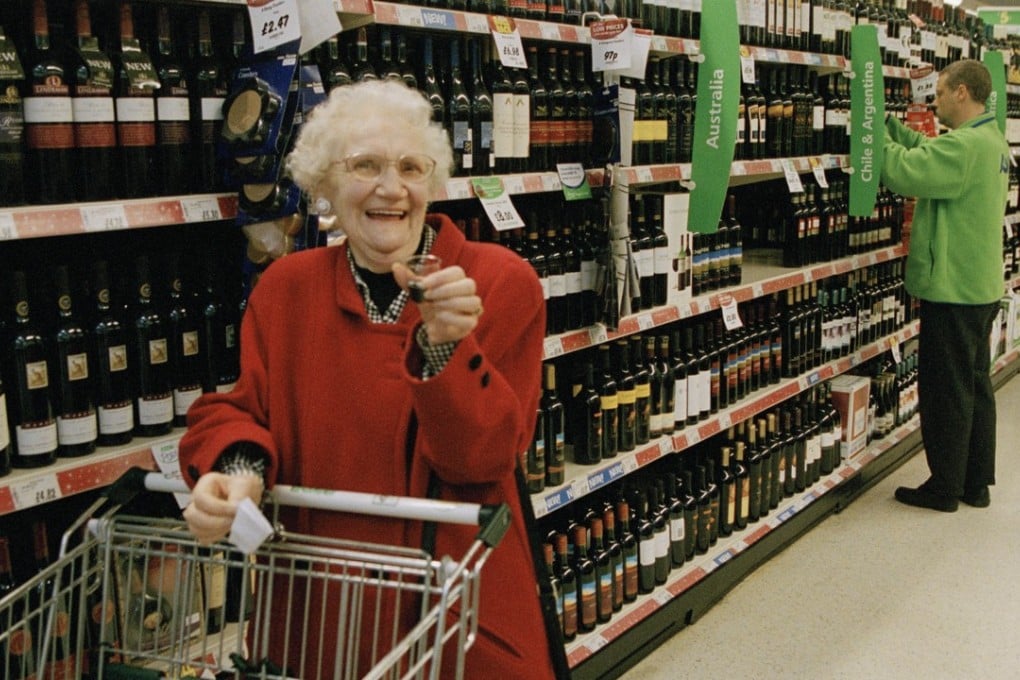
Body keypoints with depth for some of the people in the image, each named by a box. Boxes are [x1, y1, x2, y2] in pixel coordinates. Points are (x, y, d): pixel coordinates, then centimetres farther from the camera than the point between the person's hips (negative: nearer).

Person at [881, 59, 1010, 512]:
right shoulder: (993, 141, 12)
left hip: (952, 288, -10)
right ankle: (977, 483, 24)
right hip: (980, 287, 10)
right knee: (975, 386, 15)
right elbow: (926, 154, 14)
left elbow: (903, 172, -26)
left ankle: (944, 488, 11)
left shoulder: (964, 145, -21)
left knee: (946, 391, 0)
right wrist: (887, 123, 7)